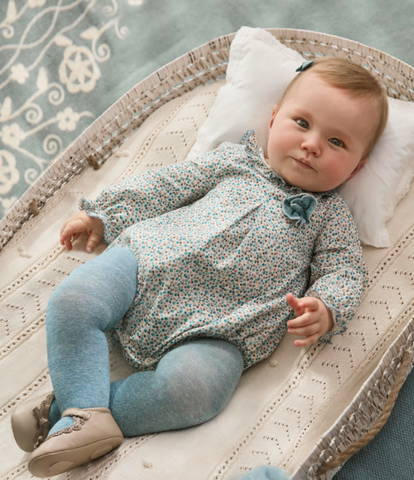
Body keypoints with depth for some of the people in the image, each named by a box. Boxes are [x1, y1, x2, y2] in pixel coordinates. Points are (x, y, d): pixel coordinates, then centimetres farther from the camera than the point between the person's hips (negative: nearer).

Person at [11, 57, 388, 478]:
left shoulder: (330, 215, 12)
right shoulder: (236, 158, 15)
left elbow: (345, 273, 7)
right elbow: (166, 185, 18)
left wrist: (324, 309, -17)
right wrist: (103, 214, 15)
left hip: (215, 332, -2)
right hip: (149, 261, 3)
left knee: (192, 386, -32)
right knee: (72, 300, -20)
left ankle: (74, 405, -18)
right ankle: (87, 411, -17)